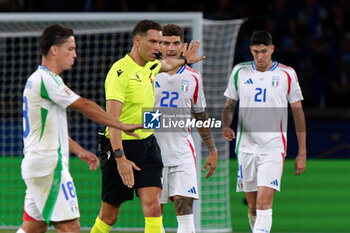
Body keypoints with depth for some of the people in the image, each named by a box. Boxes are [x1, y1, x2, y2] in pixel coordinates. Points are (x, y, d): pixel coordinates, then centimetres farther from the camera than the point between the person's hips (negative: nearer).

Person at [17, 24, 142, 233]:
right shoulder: (46, 79, -14)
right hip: (49, 166, -10)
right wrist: (122, 126, -10)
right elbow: (84, 106, -15)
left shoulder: (37, 79, 18)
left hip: (35, 163, 10)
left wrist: (79, 151, 23)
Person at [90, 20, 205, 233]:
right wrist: (120, 157, -31)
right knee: (109, 215, 3)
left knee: (153, 205, -11)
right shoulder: (120, 72, -18)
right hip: (122, 146, -6)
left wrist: (184, 60, 51)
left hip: (147, 143, 6)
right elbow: (112, 118, -24)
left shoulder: (151, 66, 7)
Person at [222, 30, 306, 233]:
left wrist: (302, 152, 3)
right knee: (253, 207, 8)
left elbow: (298, 112, 6)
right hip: (246, 146, 3)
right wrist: (226, 125, -7)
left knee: (264, 203, -17)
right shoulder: (240, 72, 7)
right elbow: (229, 105, 16)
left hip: (274, 147, -3)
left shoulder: (287, 75, 1)